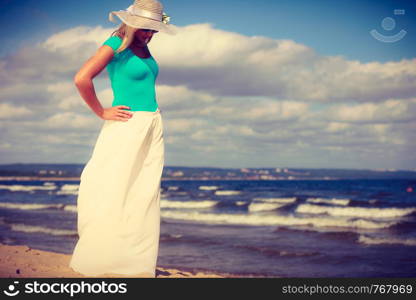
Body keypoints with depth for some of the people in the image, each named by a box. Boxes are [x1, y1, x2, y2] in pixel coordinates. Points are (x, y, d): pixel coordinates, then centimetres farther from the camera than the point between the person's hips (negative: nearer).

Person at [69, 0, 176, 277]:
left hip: (152, 127, 8)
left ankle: (139, 263, 11)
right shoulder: (116, 44, -10)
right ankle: (94, 258, 3)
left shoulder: (143, 47, 13)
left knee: (146, 195, 6)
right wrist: (102, 112, -11)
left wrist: (154, 111, 15)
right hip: (127, 126, -8)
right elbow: (81, 79, -21)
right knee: (112, 192, -7)